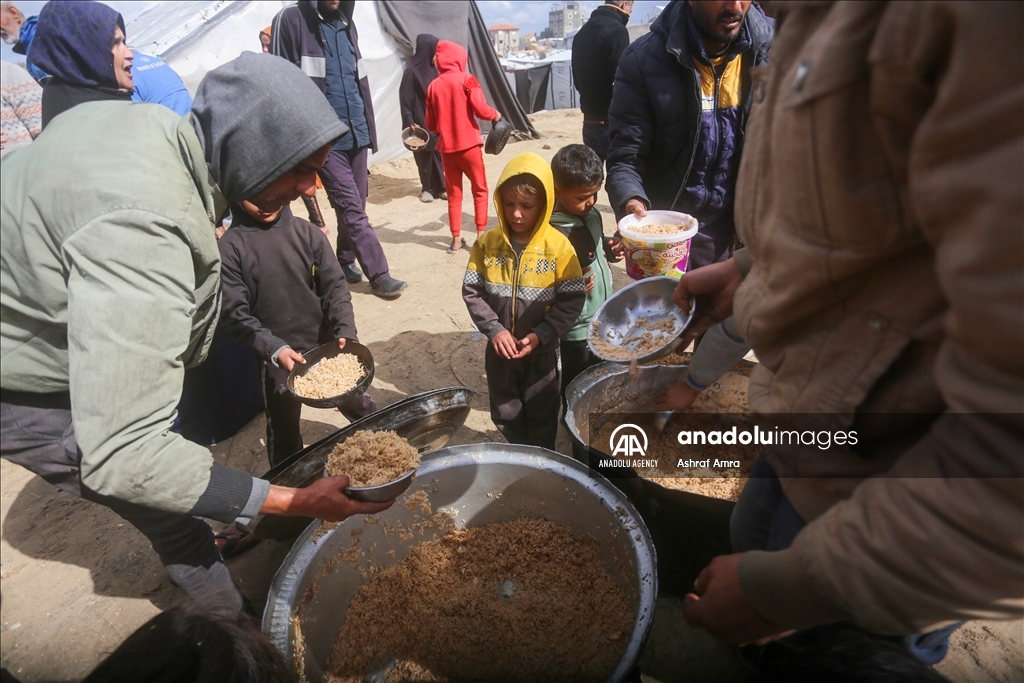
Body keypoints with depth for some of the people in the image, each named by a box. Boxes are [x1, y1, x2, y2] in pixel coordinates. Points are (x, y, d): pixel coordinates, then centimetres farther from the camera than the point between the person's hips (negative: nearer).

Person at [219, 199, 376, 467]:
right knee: (284, 432, 15)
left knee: (358, 406, 18)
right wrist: (274, 348, -23)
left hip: (327, 343, 2)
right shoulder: (229, 246, -10)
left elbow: (335, 286, -4)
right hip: (277, 355, -1)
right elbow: (234, 312, -11)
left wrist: (346, 333, -17)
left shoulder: (307, 232, -5)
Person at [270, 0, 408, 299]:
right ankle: (379, 274, -5)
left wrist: (368, 127, 15)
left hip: (356, 132, 6)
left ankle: (345, 261, 26)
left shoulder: (346, 25, 16)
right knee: (351, 207, -8)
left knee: (355, 205, 11)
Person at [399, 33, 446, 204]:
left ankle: (439, 186, 12)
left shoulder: (432, 69, 9)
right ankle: (428, 188, 14)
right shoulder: (411, 72, -10)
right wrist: (410, 123, -17)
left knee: (438, 152, 5)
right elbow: (405, 100, -11)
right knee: (425, 154, 3)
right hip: (421, 121, -6)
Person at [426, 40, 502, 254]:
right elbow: (481, 110, -14)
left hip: (447, 148, 4)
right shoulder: (466, 80, -5)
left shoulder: (433, 86, 7)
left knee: (453, 193, 12)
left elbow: (430, 125, 9)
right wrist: (496, 115, 7)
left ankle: (456, 239, 13)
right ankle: (481, 234, 3)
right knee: (480, 189, 8)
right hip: (469, 145, -4)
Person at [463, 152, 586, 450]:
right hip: (499, 349, 3)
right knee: (505, 413, 20)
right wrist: (494, 329, -17)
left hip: (542, 350, -2)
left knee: (542, 414, 16)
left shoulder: (558, 246, -15)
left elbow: (573, 300, -13)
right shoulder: (488, 243, -8)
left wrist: (540, 335, -21)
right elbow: (471, 291, -6)